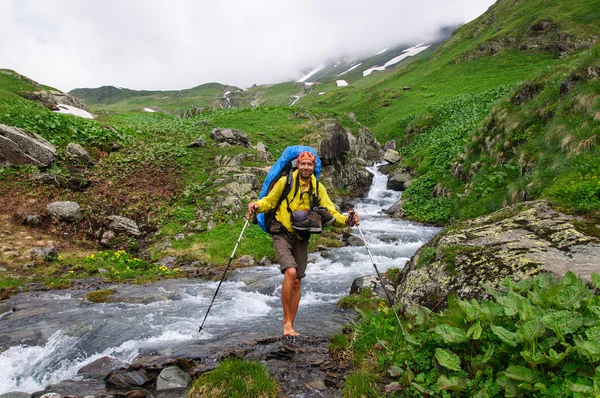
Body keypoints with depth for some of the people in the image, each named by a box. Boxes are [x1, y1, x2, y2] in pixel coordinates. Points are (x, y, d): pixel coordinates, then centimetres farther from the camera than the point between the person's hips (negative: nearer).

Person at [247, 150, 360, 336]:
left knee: (297, 282, 6)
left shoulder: (318, 187, 4)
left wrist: (346, 220, -19)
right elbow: (269, 201, 1)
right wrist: (258, 205, -21)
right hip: (282, 235, -4)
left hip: (301, 238, 4)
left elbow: (331, 212, -1)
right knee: (290, 272, -24)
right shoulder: (285, 181, -6)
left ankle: (289, 324, 20)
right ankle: (287, 321, -10)